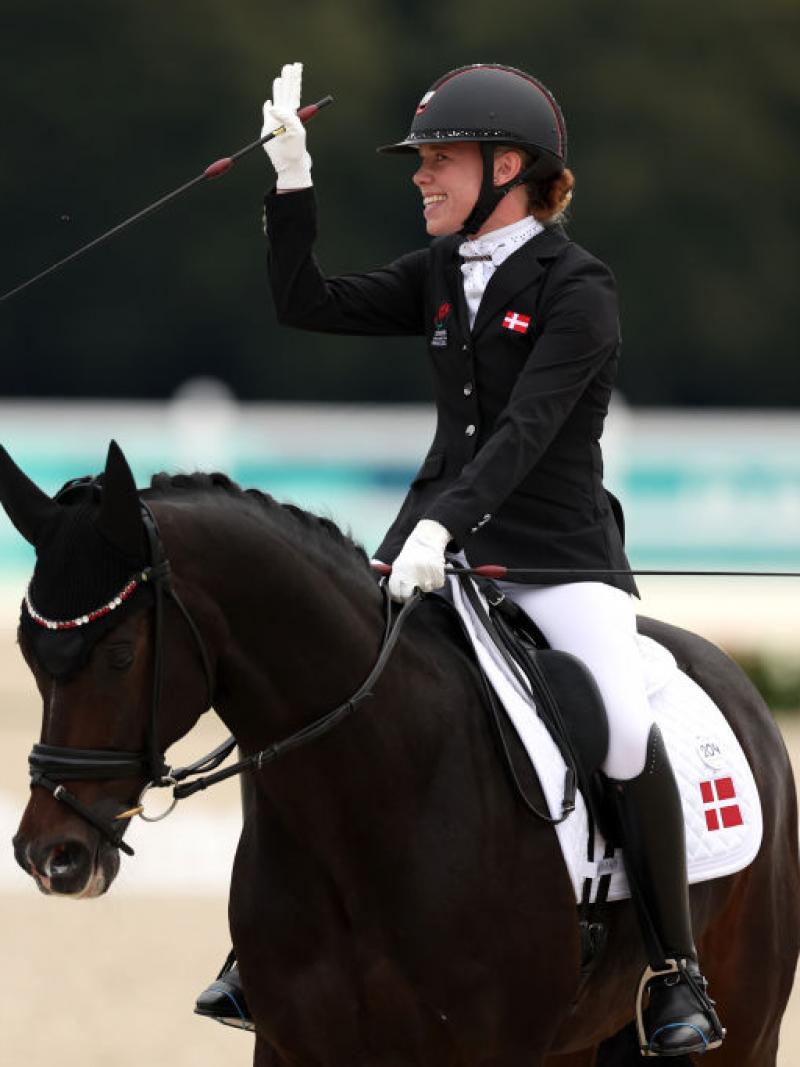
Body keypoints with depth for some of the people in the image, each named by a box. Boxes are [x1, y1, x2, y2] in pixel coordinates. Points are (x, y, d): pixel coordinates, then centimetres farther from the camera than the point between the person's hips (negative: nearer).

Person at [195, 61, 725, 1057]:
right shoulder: (441, 273, 9)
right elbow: (307, 304, 7)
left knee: (626, 729, -26)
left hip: (559, 550, -6)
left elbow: (526, 430, -23)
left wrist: (443, 523, -34)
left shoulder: (577, 288, -12)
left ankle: (676, 974, -13)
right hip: (440, 539, 6)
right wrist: (290, 182, -2)